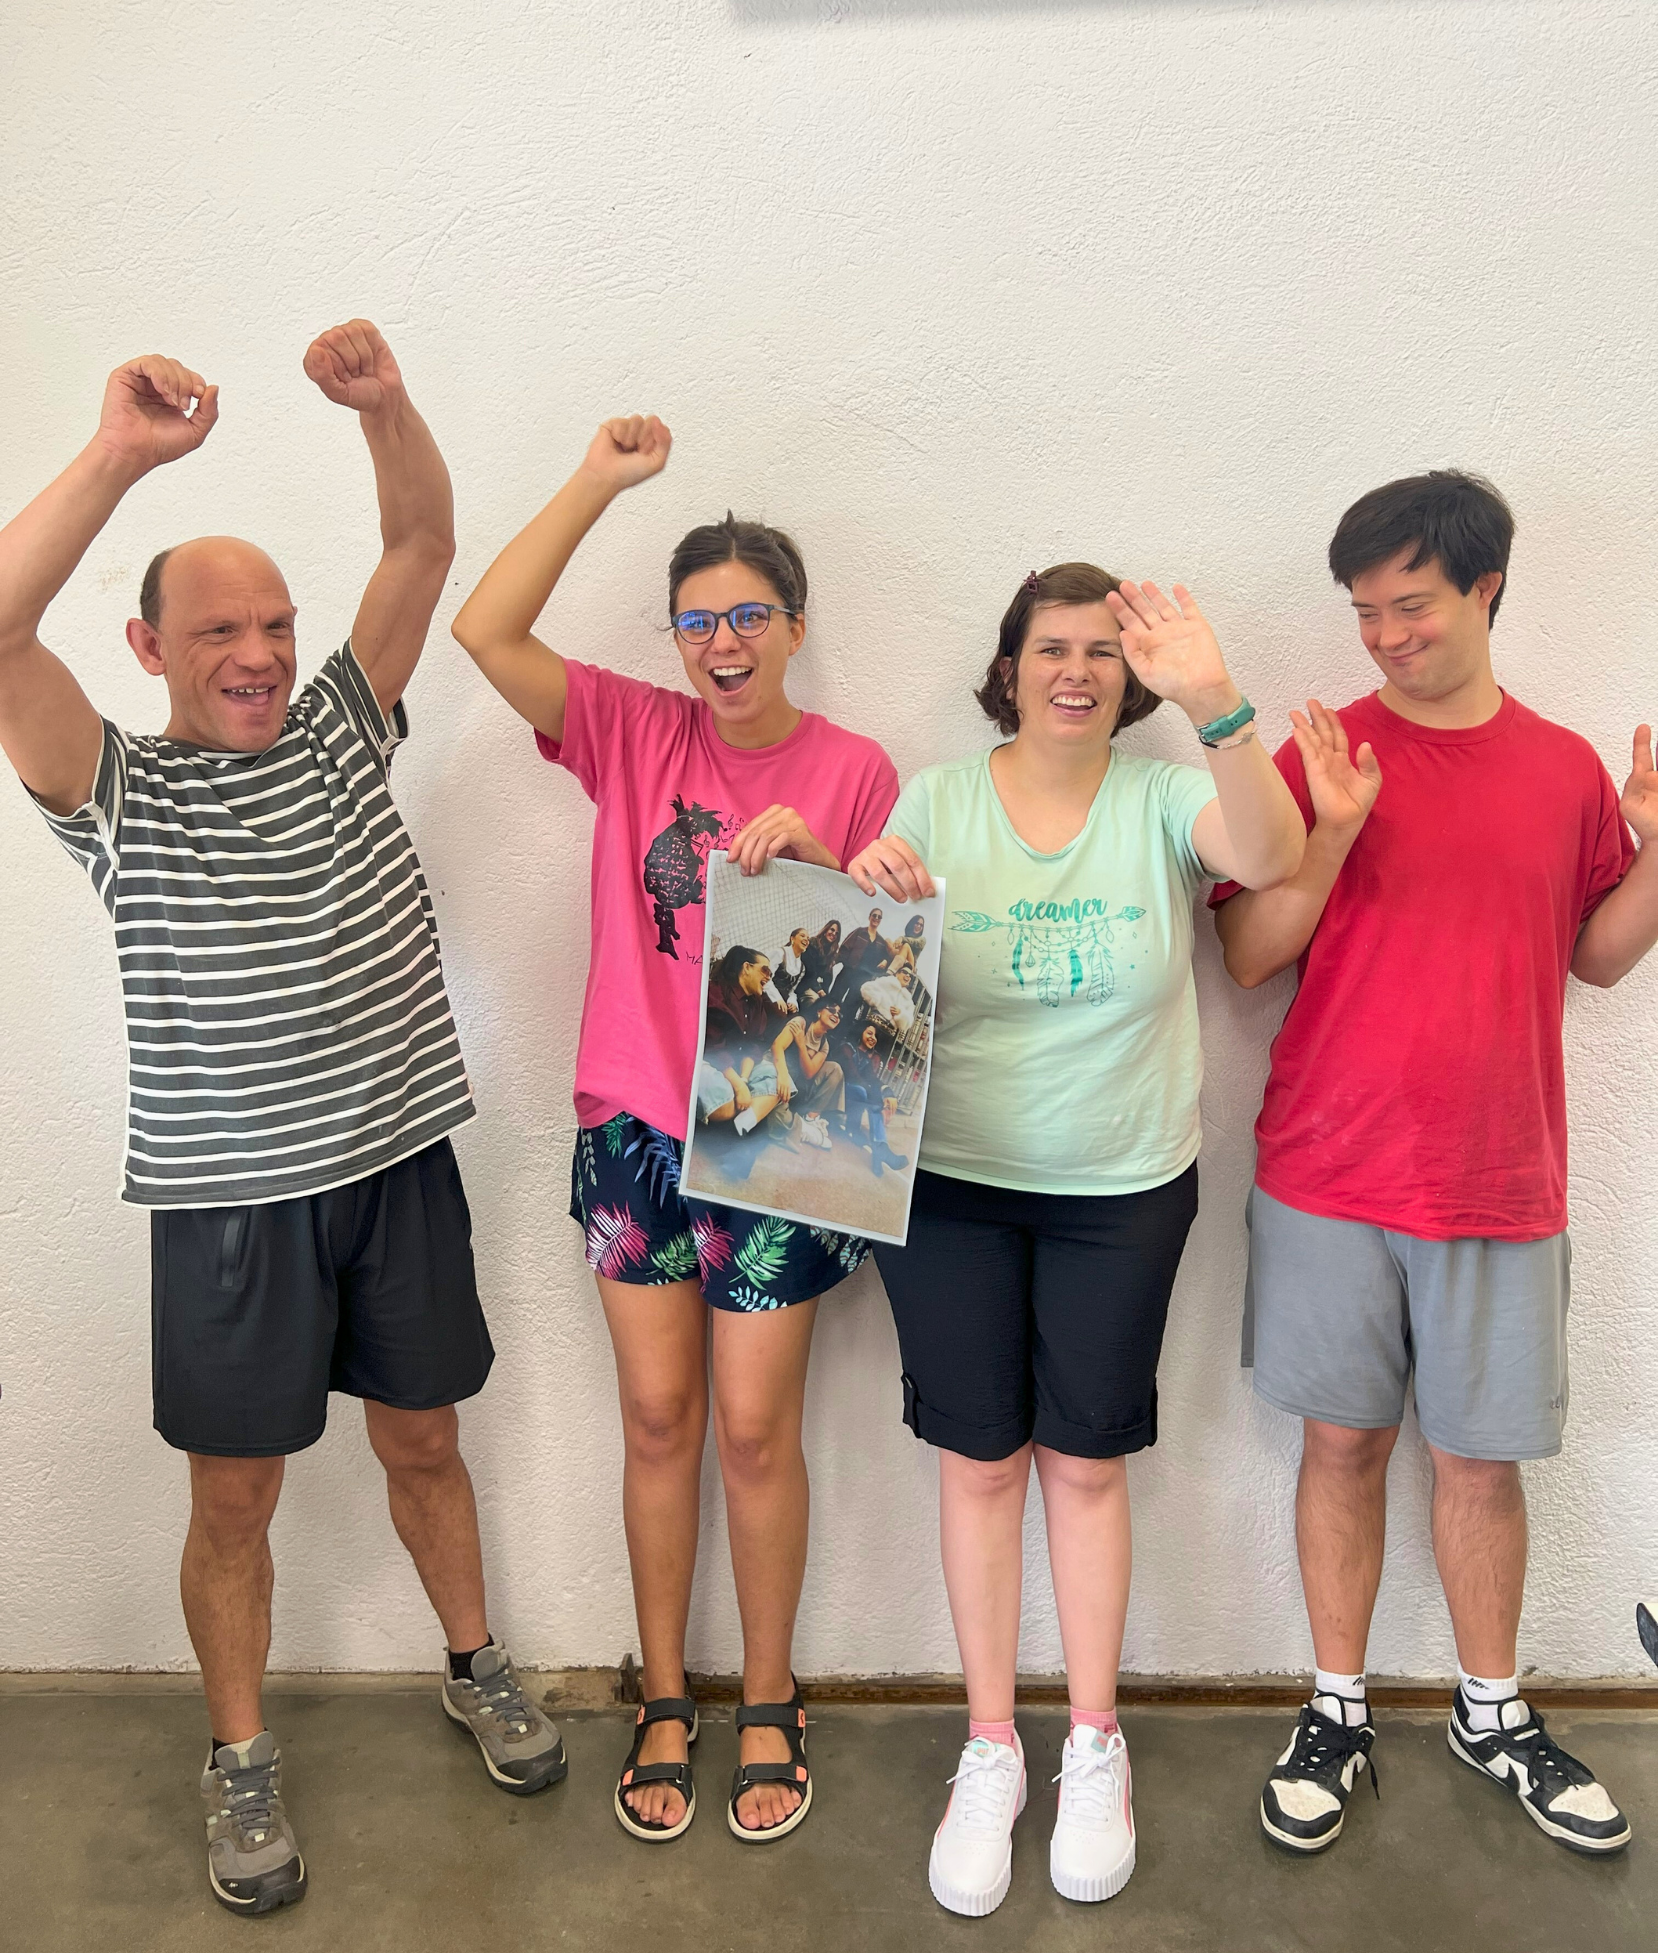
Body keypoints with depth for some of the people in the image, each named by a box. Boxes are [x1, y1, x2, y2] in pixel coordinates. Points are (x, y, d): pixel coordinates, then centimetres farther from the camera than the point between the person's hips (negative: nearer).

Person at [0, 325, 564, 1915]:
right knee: (235, 1493, 11)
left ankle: (474, 1668, 40)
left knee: (422, 1440, 18)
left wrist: (384, 406, -19)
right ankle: (240, 1763, 32)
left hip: (398, 1161, 3)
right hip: (229, 1197, -2)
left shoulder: (342, 730, 5)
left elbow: (424, 547, -2)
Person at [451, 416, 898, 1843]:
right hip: (635, 1130, 2)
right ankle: (665, 1701, 31)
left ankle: (769, 1703, 29)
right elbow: (486, 629, -10)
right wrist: (601, 480, -9)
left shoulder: (853, 770, -2)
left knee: (754, 1429, 7)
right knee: (657, 1418, 12)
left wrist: (818, 859, -21)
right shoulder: (636, 733, 1)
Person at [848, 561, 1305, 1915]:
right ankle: (990, 1752, 27)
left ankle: (1094, 1746, 31)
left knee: (1087, 1460, 11)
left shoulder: (1163, 799, -4)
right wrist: (874, 898, -22)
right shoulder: (936, 801, -1)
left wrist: (1217, 703, -38)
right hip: (951, 1185, 1)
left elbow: (1272, 859, -24)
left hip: (1124, 1190, 0)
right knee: (979, 1459, 8)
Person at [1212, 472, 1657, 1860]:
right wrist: (1335, 834, -18)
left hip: (1502, 1185, 2)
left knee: (1482, 1455, 12)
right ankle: (1338, 1714, 27)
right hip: (1330, 1177, -2)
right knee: (1344, 1438, 9)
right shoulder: (1323, 755, -2)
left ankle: (1494, 1713, 34)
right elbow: (1246, 958, -5)